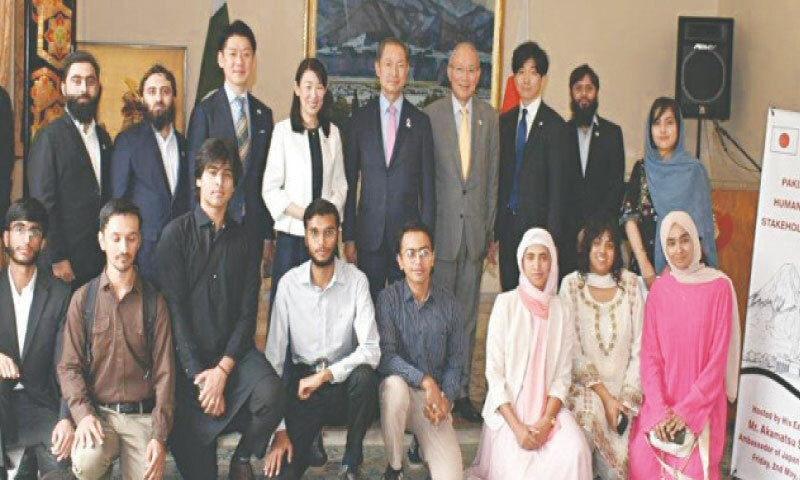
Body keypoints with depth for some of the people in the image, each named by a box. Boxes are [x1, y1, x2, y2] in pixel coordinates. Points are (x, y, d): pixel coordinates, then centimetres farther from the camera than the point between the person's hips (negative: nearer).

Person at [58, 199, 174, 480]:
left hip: (143, 416, 0)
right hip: (98, 413, 0)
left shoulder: (154, 301, 4)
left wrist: (159, 436, -9)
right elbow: (69, 366, 1)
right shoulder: (83, 298, 4)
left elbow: (164, 372, 0)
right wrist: (83, 414, -16)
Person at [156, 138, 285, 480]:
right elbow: (174, 308, -6)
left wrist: (223, 369, -12)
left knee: (270, 394, -26)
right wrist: (197, 373, -14)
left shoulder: (244, 240, 9)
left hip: (233, 351, 2)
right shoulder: (177, 234, 0)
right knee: (193, 448, -10)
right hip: (187, 356, -2)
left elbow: (248, 312, 3)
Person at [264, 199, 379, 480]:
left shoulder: (356, 280, -10)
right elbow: (274, 356, -7)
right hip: (302, 385, -1)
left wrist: (326, 374, -28)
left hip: (343, 383, 1)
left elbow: (371, 350, -15)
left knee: (365, 376, -34)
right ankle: (309, 441, 13)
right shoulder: (289, 283, -8)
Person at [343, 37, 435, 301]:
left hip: (408, 232, 0)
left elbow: (428, 186, 5)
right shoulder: (360, 118, 5)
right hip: (369, 235, 0)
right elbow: (350, 182, 6)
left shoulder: (420, 121, 4)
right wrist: (348, 237, 2)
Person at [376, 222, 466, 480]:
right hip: (400, 387, -1)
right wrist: (425, 380, -25)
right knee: (395, 385, -39)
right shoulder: (388, 298, -7)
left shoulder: (449, 304, 1)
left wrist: (446, 398, -11)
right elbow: (385, 355, -16)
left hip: (435, 398, 1)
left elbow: (456, 360, 5)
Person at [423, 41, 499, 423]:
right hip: (441, 227, -3)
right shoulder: (431, 115, -2)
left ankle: (461, 389, 18)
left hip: (475, 227, 3)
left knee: (468, 313, 9)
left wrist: (490, 229, 7)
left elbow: (493, 176, 11)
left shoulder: (490, 117, 8)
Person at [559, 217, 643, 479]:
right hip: (584, 384, -1)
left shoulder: (630, 284, 2)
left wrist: (627, 398, -10)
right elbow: (573, 351, -6)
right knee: (590, 412, -33)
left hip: (624, 386, 1)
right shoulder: (572, 285, -3)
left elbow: (639, 346, 0)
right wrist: (605, 396, -13)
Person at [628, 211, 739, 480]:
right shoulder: (659, 289, 3)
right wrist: (660, 410, -12)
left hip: (702, 404, -2)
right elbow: (650, 355, 0)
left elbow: (718, 356, -8)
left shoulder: (719, 287, -5)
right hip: (660, 402, 2)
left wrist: (686, 411, -12)